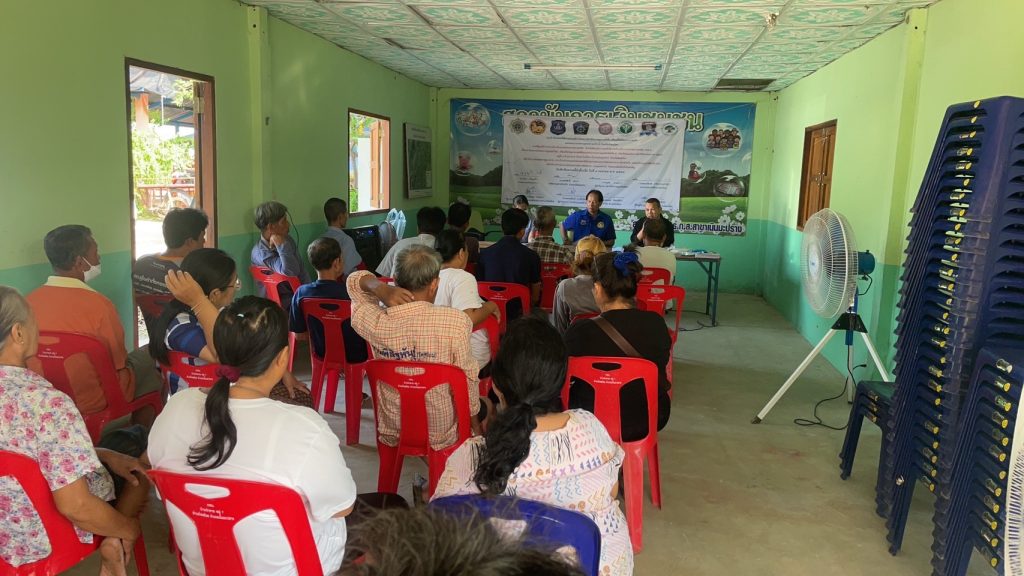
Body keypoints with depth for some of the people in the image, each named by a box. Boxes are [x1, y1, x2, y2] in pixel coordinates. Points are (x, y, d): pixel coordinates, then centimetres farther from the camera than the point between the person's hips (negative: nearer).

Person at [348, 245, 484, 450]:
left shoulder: (376, 324, -18)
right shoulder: (455, 322, -27)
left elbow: (355, 280, 3)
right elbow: (467, 379, -15)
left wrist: (381, 288, -17)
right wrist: (476, 428, 0)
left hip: (391, 435, 3)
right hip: (442, 437, -3)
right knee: (483, 405, 30)